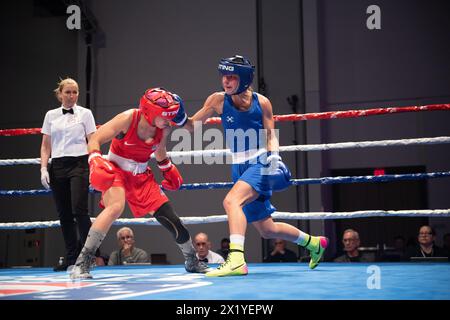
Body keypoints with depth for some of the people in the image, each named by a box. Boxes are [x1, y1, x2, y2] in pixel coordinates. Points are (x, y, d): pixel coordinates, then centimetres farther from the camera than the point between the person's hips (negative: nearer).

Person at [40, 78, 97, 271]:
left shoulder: (85, 113, 5)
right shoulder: (51, 116, 13)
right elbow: (45, 146, 13)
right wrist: (44, 168, 1)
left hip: (79, 164, -3)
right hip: (57, 166, 3)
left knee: (79, 210, -16)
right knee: (64, 214, 4)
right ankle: (71, 258, 11)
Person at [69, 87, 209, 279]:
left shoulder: (164, 129, -6)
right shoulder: (128, 119, -21)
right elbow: (95, 140, -18)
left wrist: (168, 169, 15)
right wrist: (96, 161, -33)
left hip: (141, 176, 5)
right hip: (115, 170, -5)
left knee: (170, 218, -1)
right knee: (116, 207, -34)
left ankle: (192, 262, 23)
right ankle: (81, 264, -25)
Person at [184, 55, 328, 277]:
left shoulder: (262, 102, -5)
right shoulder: (218, 100, -1)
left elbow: (271, 136, 0)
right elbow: (192, 125, 3)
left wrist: (273, 154, -18)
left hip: (260, 164, -4)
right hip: (239, 168, 4)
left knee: (231, 201, -33)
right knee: (267, 230, 14)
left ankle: (236, 260, -39)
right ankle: (313, 243, 37)